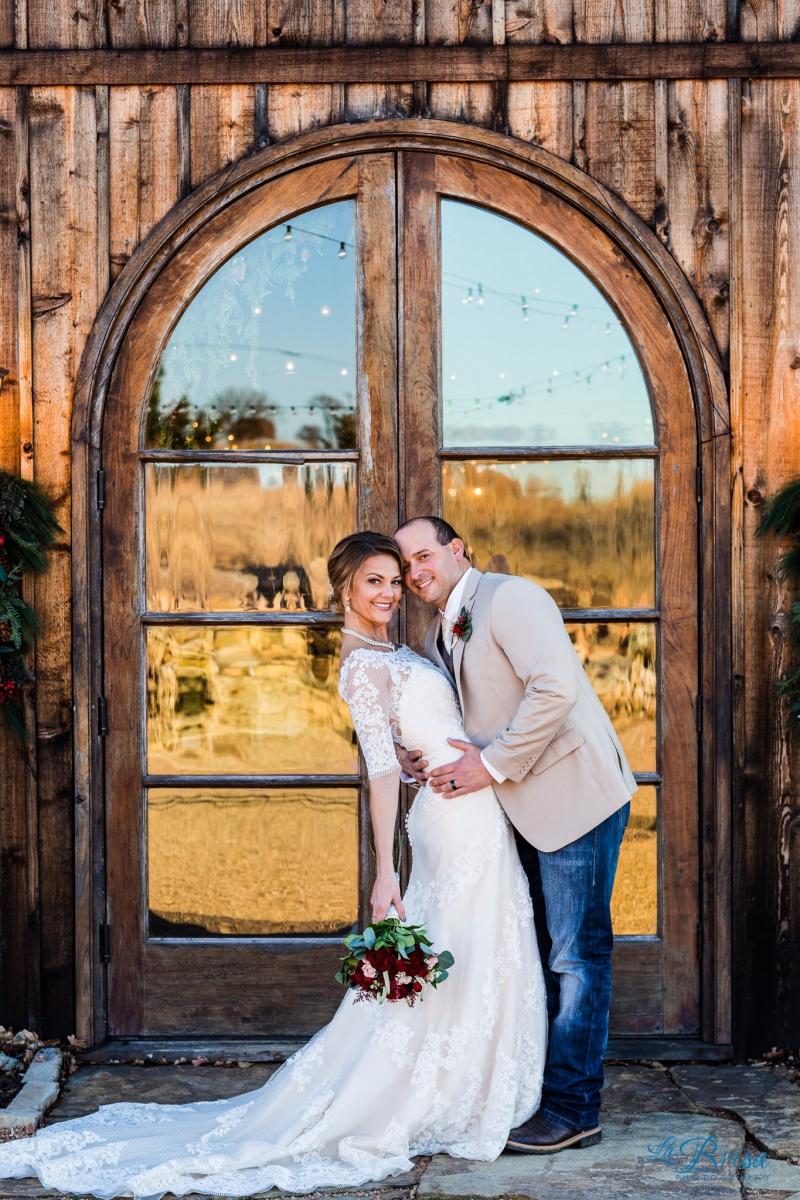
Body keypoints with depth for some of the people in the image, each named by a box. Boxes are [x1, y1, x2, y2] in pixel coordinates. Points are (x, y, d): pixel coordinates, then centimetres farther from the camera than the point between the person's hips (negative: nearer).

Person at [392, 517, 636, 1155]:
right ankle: (536, 1092, 26)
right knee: (535, 952, 15)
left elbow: (555, 688, -25)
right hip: (526, 811, 10)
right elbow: (458, 724, 21)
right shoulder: (439, 636, 15)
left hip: (576, 794, -10)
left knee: (575, 954, -3)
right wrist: (421, 760, -1)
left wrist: (493, 765, -21)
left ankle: (573, 1109, 4)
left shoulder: (507, 597, -13)